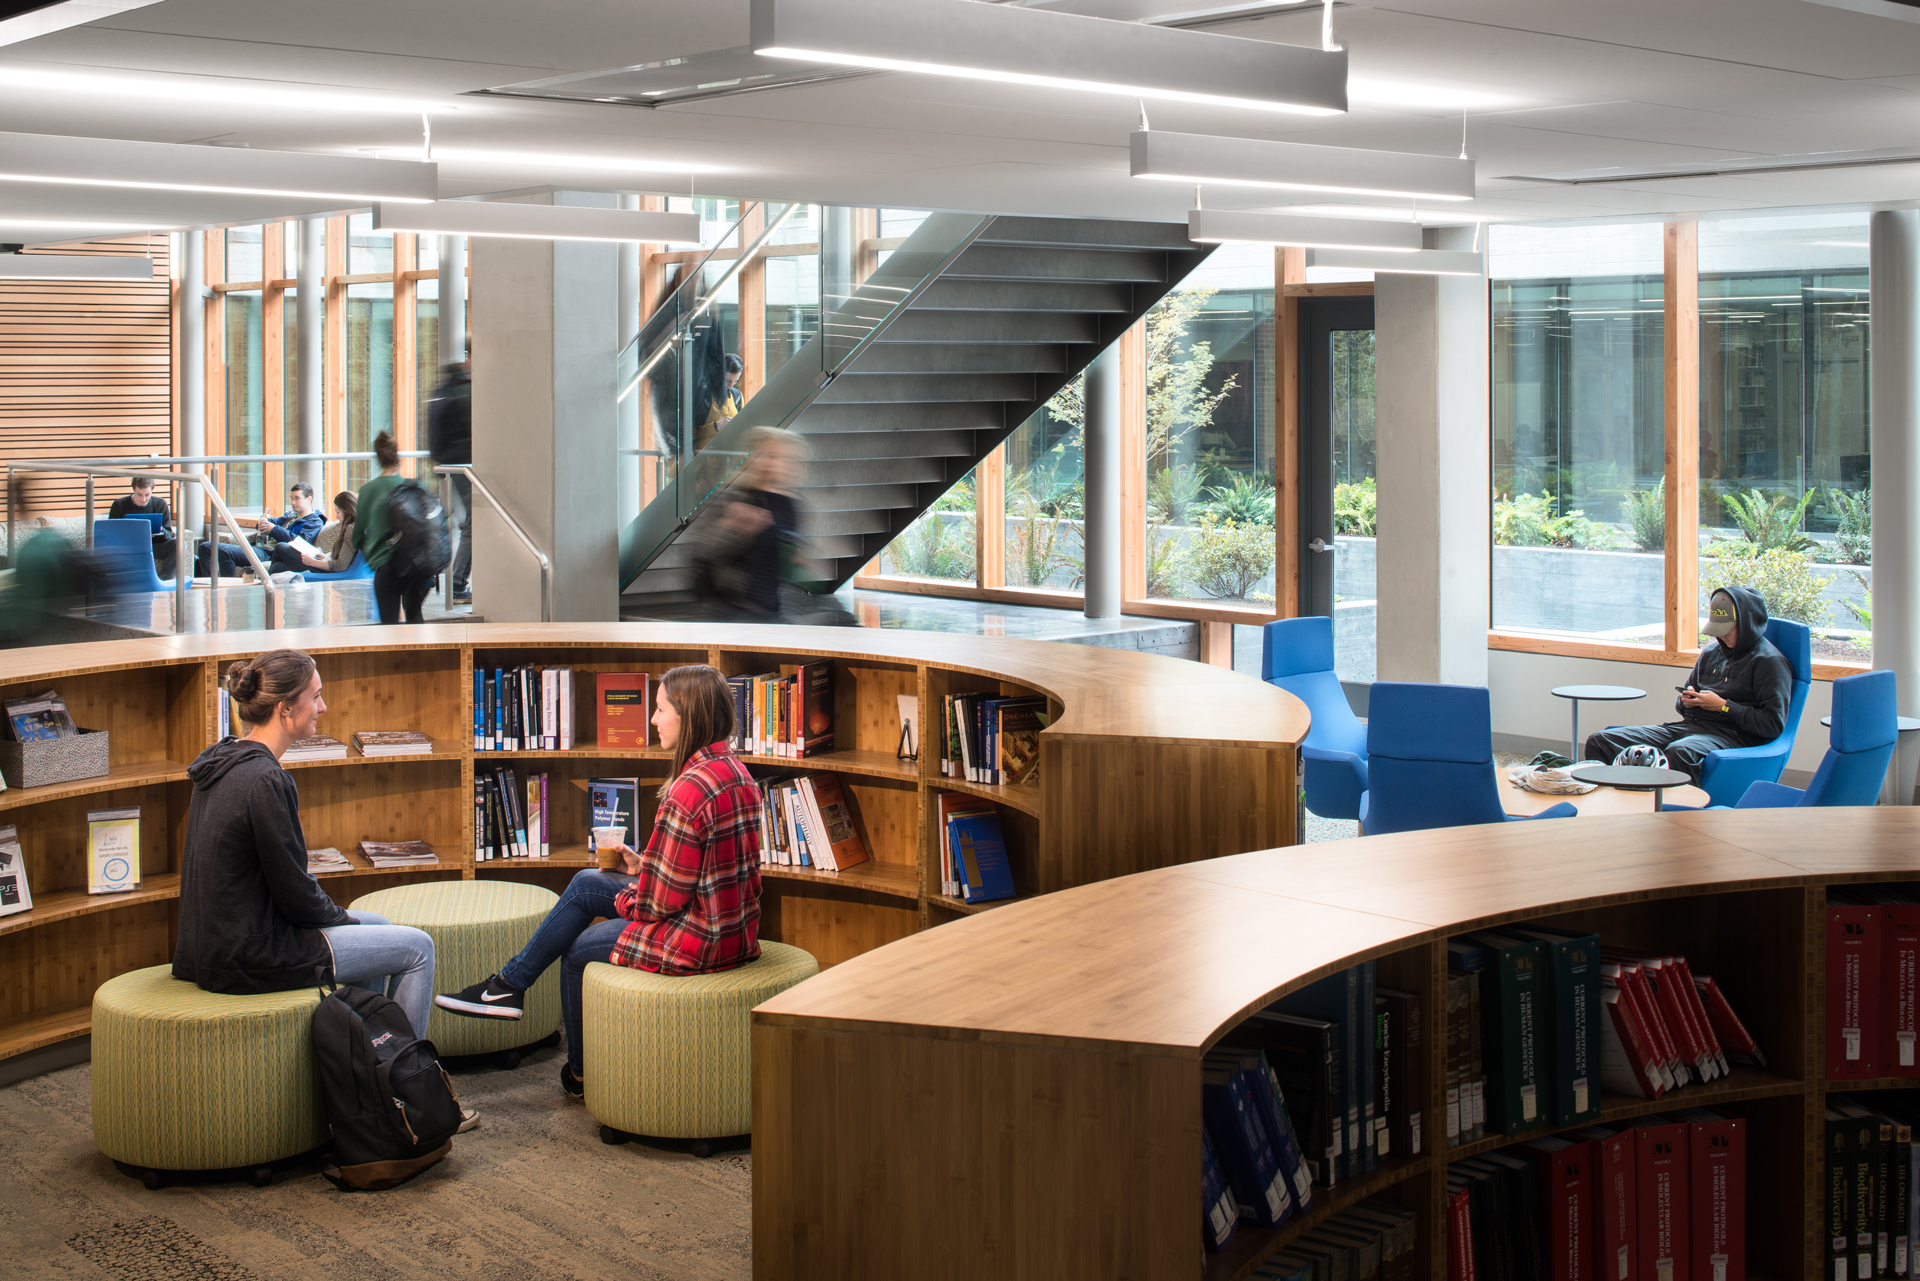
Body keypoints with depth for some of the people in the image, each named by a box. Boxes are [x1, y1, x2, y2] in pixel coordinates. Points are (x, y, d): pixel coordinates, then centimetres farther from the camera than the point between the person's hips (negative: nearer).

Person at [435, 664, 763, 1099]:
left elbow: (662, 902, -21)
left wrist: (626, 899, 0)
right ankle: (508, 984, 28)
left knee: (579, 951, 16)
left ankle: (582, 1075, 37)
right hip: (737, 929, 9)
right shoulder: (735, 772, 4)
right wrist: (642, 864, 10)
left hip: (699, 941, -9)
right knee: (585, 885, 18)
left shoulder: (688, 791, -26)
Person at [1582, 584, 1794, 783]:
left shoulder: (1769, 661, -1)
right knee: (1600, 742, -8)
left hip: (1732, 734, -8)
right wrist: (1685, 701, 6)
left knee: (1679, 752, -45)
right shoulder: (1711, 653, 22)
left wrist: (1723, 706, -11)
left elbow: (1773, 725, -12)